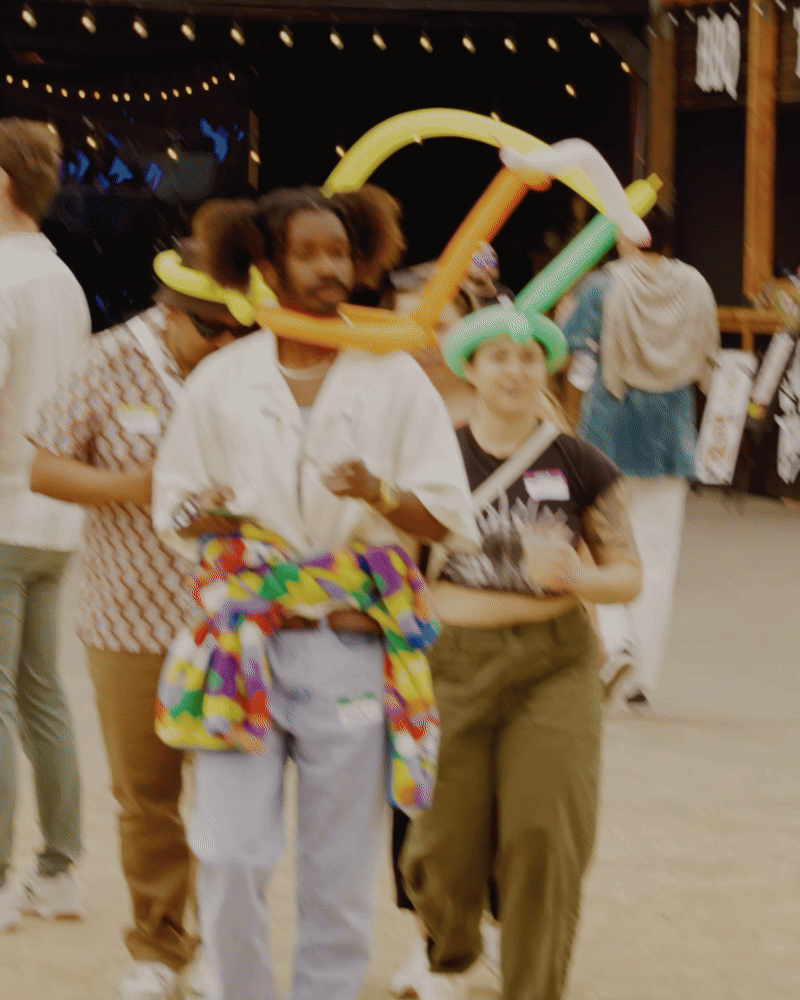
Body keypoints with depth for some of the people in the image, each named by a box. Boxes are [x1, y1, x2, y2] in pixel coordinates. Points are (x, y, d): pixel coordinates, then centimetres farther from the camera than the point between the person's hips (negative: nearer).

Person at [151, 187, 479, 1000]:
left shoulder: (395, 380, 4)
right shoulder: (221, 383, 6)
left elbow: (448, 514, 1)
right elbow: (173, 505, 13)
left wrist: (381, 495, -19)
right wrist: (204, 521, -10)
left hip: (351, 649, 0)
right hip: (244, 645, 0)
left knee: (339, 873, 4)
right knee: (229, 857, -8)